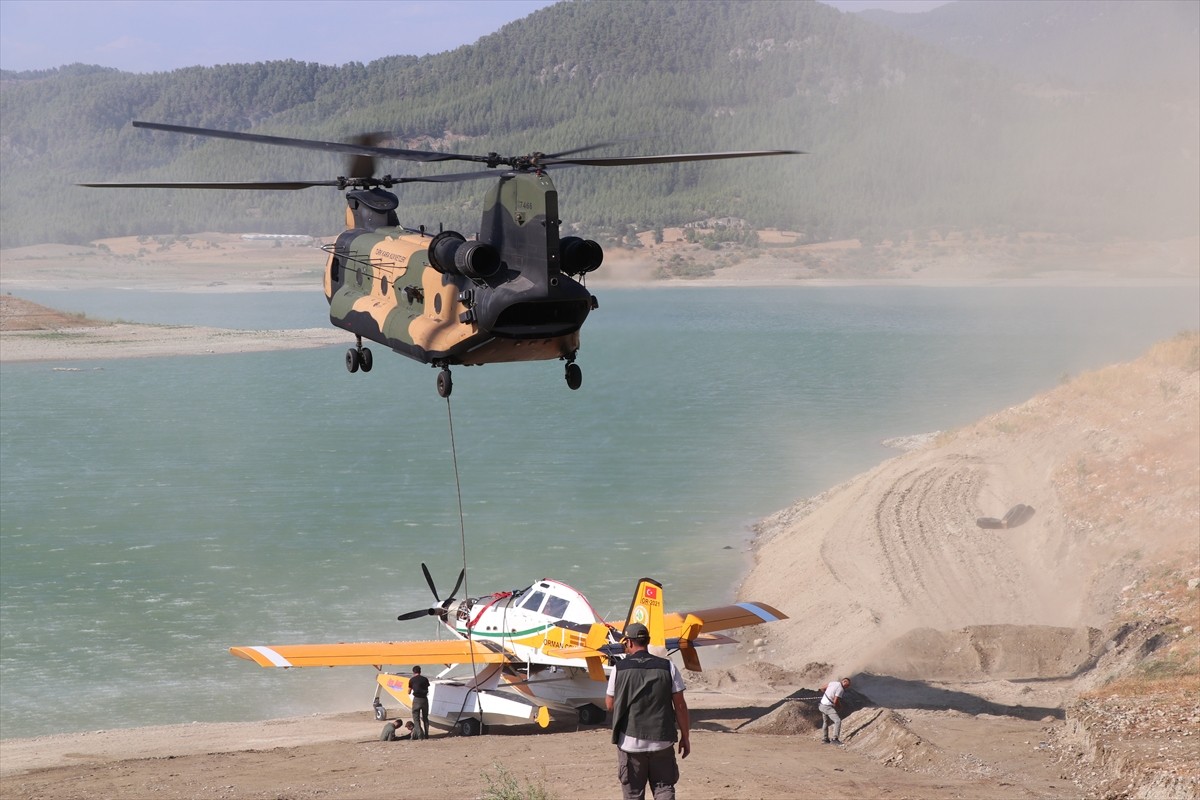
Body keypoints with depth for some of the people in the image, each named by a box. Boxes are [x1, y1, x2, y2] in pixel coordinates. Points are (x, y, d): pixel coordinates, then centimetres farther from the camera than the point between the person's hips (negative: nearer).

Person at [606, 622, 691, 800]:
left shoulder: (619, 668, -5)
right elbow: (680, 705, -2)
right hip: (661, 741, 1)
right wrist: (685, 737, 7)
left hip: (630, 741, 0)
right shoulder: (667, 667, -4)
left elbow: (609, 704, 6)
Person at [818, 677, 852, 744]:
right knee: (838, 721, -13)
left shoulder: (833, 682, 6)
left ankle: (825, 739, 32)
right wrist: (839, 707, -2)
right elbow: (835, 701, -22)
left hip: (822, 705, 9)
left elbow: (824, 688, 22)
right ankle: (835, 739, -20)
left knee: (826, 722, 23)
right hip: (828, 707, -9)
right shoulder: (840, 689, -19)